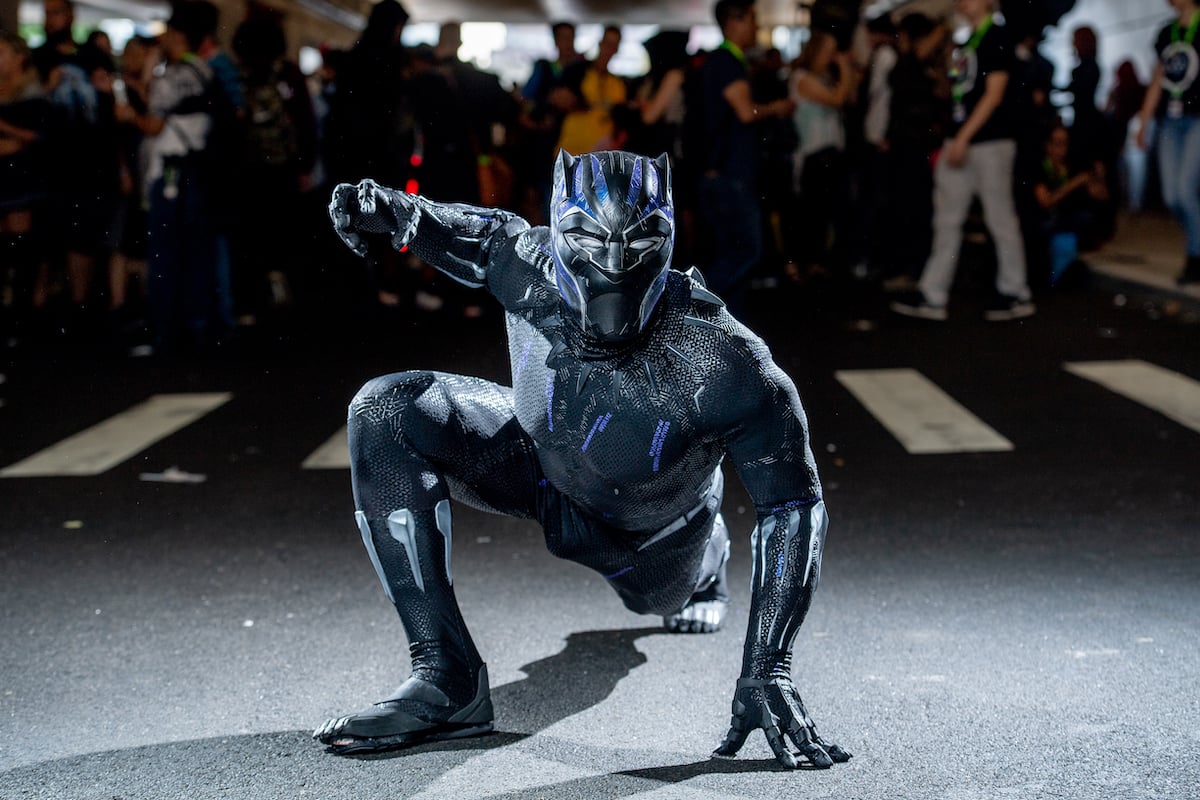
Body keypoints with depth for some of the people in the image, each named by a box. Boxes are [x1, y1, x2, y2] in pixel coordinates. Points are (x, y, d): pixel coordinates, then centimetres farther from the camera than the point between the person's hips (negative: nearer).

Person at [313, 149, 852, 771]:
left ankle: (702, 569, 70)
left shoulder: (721, 365, -41)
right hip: (537, 459, 2)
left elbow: (794, 503, -32)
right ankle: (448, 679, -23)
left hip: (646, 535, -1)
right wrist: (398, 214, -25)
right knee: (386, 413, -25)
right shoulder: (531, 270, -31)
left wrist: (767, 670, -37)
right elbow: (496, 234, -5)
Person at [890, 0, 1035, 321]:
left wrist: (963, 137, -18)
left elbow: (994, 94, -14)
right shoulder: (966, 42, 16)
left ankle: (1016, 294, 9)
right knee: (946, 219, 6)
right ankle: (932, 296, 8)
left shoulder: (997, 37, -9)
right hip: (961, 142, 9)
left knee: (1000, 219, -1)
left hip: (991, 141, -9)